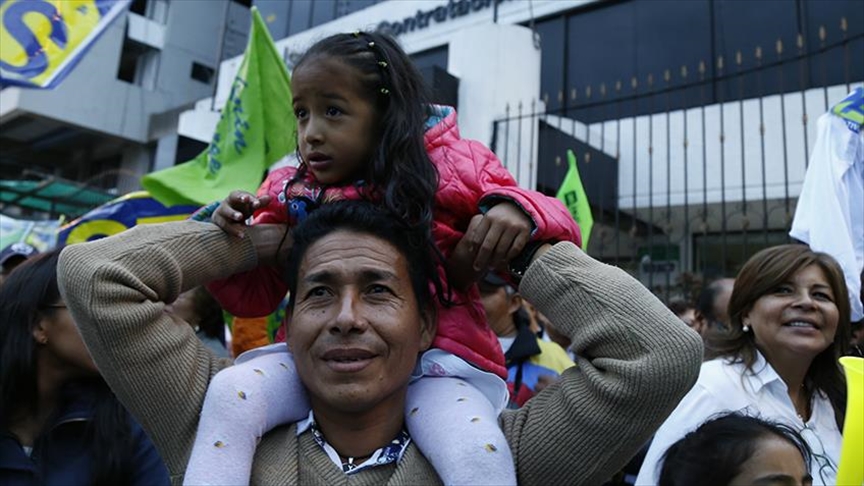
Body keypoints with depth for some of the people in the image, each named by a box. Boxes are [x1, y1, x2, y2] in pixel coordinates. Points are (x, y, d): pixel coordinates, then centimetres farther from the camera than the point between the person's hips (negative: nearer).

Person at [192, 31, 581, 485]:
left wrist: (518, 209, -20)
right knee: (230, 392, -21)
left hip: (434, 357, -2)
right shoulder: (288, 194, 7)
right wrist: (229, 237, -7)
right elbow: (253, 296, 13)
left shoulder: (454, 170, 0)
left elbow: (559, 226, 3)